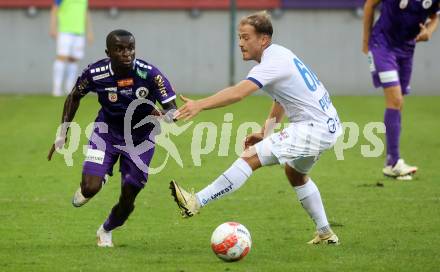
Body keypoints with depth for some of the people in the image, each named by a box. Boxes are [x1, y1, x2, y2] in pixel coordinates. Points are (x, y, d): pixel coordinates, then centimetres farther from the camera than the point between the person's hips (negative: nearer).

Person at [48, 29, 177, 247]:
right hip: (107, 131, 0)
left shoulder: (150, 74, -29)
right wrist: (62, 133, -2)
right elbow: (74, 96, -3)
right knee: (91, 188, -19)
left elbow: (173, 109, -28)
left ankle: (106, 231, 36)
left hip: (141, 137, 0)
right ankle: (85, 190, 21)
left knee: (128, 200, 3)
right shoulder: (95, 73, -23)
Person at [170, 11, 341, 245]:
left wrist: (199, 105, -42)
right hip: (329, 124, 11)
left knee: (251, 157, -17)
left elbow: (238, 93, -33)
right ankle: (325, 234, 37)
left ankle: (196, 202, -21)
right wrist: (265, 133, 13)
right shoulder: (279, 55, 13)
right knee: (295, 173, 32)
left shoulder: (272, 63, -18)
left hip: (314, 128, -11)